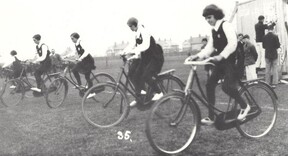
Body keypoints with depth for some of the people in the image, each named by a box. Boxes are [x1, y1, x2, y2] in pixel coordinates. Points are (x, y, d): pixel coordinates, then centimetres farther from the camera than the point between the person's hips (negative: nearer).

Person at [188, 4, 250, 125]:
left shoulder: (226, 26, -13)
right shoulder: (213, 31, 12)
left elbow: (232, 44, -26)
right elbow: (209, 47, 8)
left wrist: (220, 56, -36)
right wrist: (198, 56, -8)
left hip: (231, 61, -8)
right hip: (220, 62, 8)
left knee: (227, 87, -22)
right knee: (209, 85, -2)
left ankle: (244, 106, 5)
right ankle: (211, 117, 4)